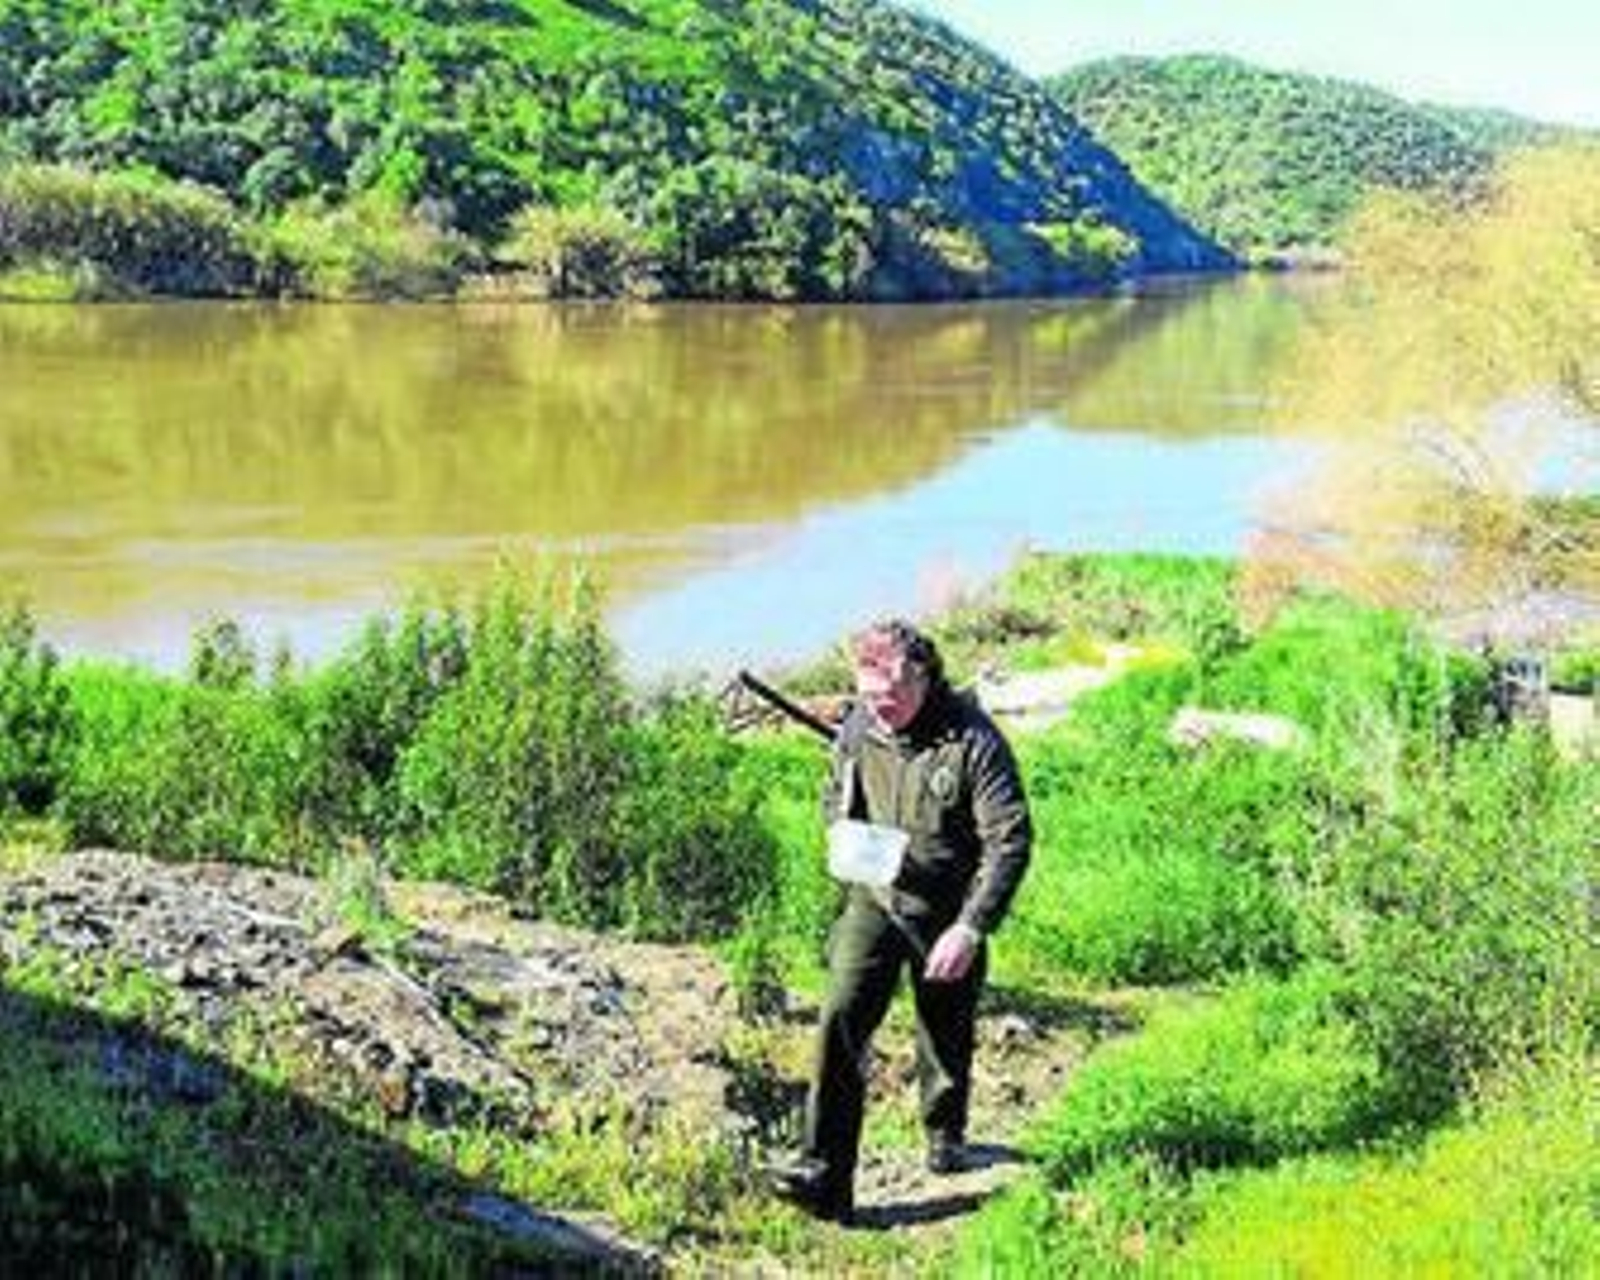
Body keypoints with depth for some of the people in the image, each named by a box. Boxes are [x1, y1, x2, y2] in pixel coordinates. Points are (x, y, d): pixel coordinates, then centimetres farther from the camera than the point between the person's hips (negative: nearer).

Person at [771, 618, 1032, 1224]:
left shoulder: (973, 741, -20)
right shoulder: (857, 729, -5)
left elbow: (1010, 840, -19)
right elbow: (834, 800, 14)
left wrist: (970, 928, -23)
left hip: (946, 909, -3)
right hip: (874, 898, 3)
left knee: (946, 1032, 15)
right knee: (841, 1017, -14)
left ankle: (945, 1134, 46)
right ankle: (824, 1174, -12)